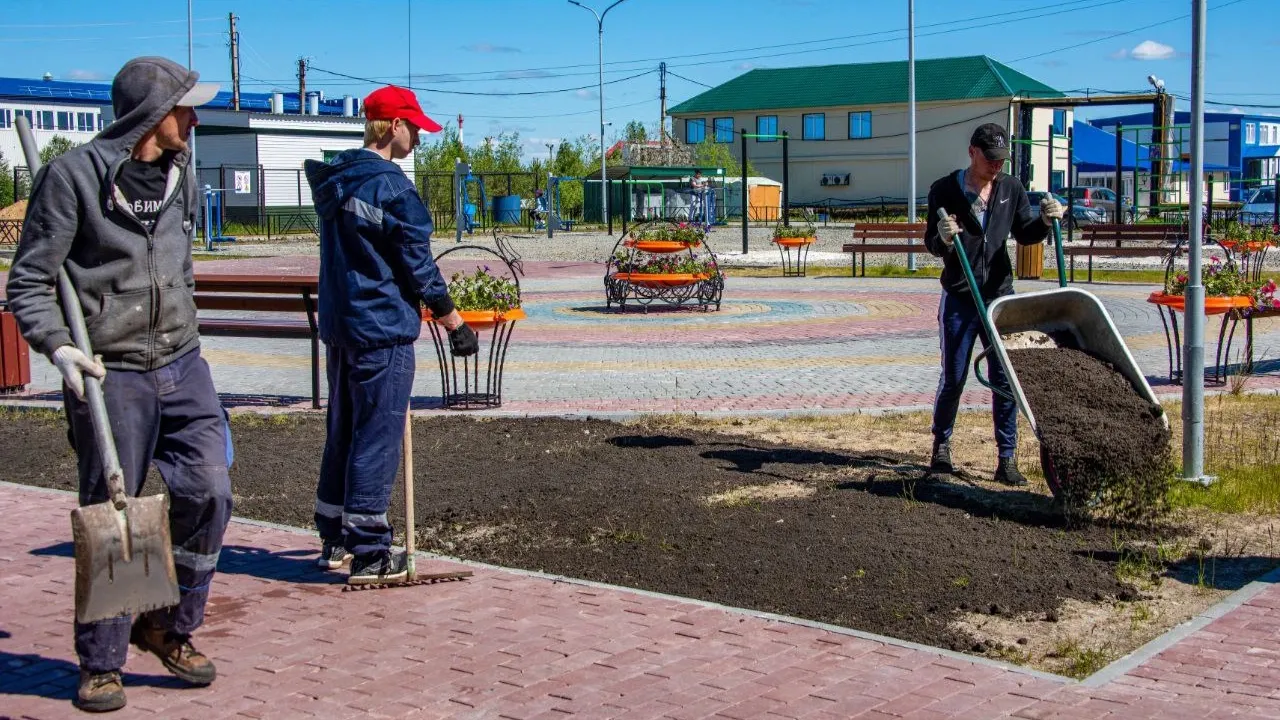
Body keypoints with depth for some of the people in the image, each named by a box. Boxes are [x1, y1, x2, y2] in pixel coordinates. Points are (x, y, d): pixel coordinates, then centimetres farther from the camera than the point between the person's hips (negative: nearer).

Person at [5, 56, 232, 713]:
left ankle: (169, 625, 18)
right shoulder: (73, 175, -9)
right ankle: (102, 663, 16)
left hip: (182, 366, 5)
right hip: (109, 374, -5)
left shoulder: (181, 174, 11)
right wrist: (59, 346, -22)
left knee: (207, 493, -3)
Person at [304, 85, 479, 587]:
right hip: (383, 329, -9)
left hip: (338, 325, 9)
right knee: (377, 439, -3)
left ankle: (335, 541, 25)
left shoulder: (332, 180, 10)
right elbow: (418, 266, -14)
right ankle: (369, 554, 1)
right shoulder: (391, 187, -16)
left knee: (343, 432, 17)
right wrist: (453, 321, -4)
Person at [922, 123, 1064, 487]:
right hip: (959, 299, -2)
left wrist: (1045, 221, -8)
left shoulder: (1011, 189, 5)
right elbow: (931, 244, -4)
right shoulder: (944, 191, -4)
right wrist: (942, 238, -27)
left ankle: (1007, 459, 6)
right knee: (953, 378, 4)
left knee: (1005, 379, 0)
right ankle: (941, 446, 25)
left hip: (1000, 296, 3)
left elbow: (1025, 234, 12)